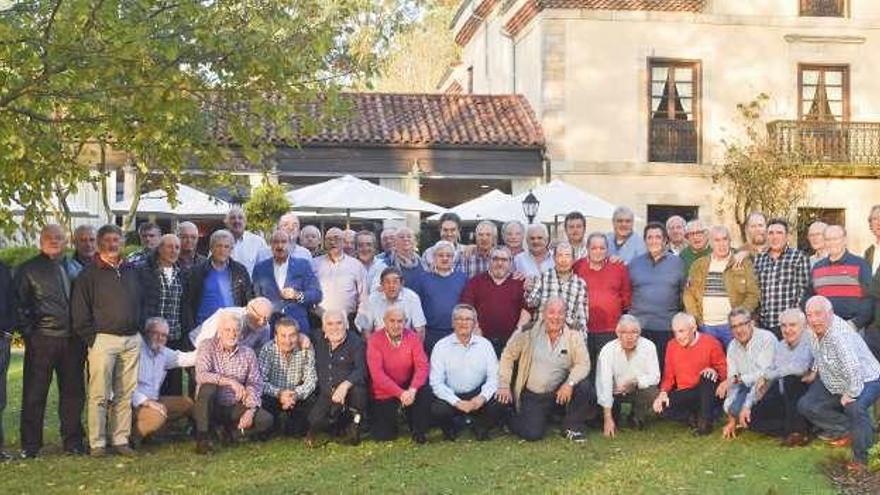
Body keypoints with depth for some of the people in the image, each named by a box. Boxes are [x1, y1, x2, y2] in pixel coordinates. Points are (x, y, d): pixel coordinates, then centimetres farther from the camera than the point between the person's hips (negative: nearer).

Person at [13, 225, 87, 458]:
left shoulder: (74, 268, 14)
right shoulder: (28, 270, 3)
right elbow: (18, 304, 0)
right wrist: (27, 331, -8)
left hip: (72, 340, 4)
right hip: (42, 340, -3)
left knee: (73, 392, 8)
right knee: (34, 393, 0)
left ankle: (73, 441, 17)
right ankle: (30, 445, 7)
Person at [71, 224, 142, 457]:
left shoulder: (131, 271, 15)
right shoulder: (89, 274, 0)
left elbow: (140, 304, 21)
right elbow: (80, 312, -2)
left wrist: (139, 330, 12)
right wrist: (91, 338, -7)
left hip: (132, 340, 5)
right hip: (103, 339, -4)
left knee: (126, 394, 5)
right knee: (99, 394, -4)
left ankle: (121, 440, 11)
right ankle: (97, 443, 1)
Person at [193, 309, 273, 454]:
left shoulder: (248, 353, 0)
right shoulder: (207, 346, -9)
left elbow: (255, 384, -2)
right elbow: (201, 376, -24)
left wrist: (250, 410, -17)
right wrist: (230, 381, -33)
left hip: (235, 408, 3)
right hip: (211, 407, -3)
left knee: (266, 420, -19)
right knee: (208, 387, -34)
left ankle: (227, 431, 5)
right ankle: (202, 438, -21)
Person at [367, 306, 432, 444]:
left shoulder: (411, 337, -8)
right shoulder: (375, 340, -16)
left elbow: (422, 366, -14)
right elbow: (377, 374, -23)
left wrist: (412, 389, -32)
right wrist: (400, 393, -32)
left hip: (407, 387, 2)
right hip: (384, 393, -2)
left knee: (425, 390, -29)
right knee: (384, 436, -7)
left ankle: (419, 431, -6)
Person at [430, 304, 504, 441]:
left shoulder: (485, 345, 5)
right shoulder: (441, 346, -2)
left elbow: (494, 377, -1)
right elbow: (436, 383, -8)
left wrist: (482, 397, -20)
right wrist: (457, 403, -20)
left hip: (477, 395, 1)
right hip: (451, 396, -1)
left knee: (499, 404, -27)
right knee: (437, 409, -32)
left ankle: (480, 426, 7)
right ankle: (452, 426, 6)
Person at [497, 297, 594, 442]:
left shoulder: (574, 336, -4)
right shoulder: (529, 332, -7)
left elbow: (583, 364, -10)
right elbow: (508, 355, 0)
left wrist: (570, 383, -28)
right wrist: (504, 386, -6)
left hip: (561, 392, 1)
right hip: (533, 395, -1)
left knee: (584, 387, -26)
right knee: (532, 434, -16)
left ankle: (572, 427, -1)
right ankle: (515, 417, 21)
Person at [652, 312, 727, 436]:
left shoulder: (710, 342, -10)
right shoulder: (672, 346, 0)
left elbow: (723, 369, -6)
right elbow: (668, 375, 5)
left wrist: (715, 372, -29)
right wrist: (663, 392, -13)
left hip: (707, 392, -2)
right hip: (684, 394, 2)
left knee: (707, 376, -35)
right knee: (663, 407, -25)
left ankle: (706, 421, -19)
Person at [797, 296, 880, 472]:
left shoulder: (839, 335, -36)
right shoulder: (815, 329, -8)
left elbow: (854, 370, -44)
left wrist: (850, 394, -32)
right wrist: (814, 371, 16)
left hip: (864, 381, -9)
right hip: (833, 383, 9)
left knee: (854, 407, -37)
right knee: (805, 406, 0)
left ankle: (860, 458, -18)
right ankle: (848, 430, 11)